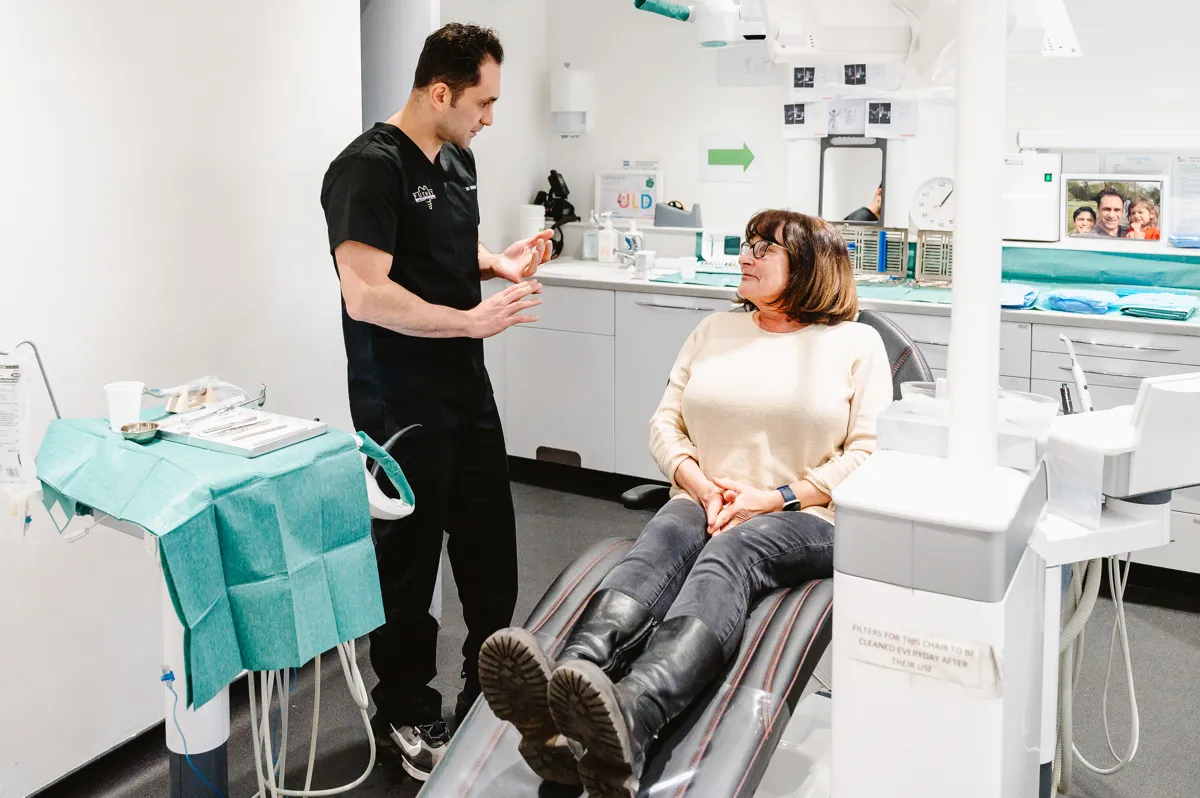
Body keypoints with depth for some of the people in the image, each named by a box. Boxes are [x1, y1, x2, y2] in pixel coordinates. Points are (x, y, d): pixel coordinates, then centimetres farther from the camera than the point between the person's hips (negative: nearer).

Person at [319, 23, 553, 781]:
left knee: (491, 548, 16)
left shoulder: (457, 158, 9)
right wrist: (473, 320, -22)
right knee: (410, 559, 6)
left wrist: (500, 262, 4)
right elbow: (365, 296, -25)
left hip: (467, 388, 8)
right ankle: (409, 717, 25)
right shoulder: (370, 167, -18)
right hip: (402, 404, -8)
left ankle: (492, 695, 34)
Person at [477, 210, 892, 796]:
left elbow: (869, 451, 0)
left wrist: (775, 497, -11)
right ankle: (560, 709, -61)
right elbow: (665, 423, 15)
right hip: (702, 504, 3)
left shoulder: (856, 344, 10)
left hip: (803, 519, -3)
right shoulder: (715, 332, 22)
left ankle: (629, 718, -66)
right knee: (657, 547, -32)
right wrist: (703, 487, -4)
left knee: (726, 555, -36)